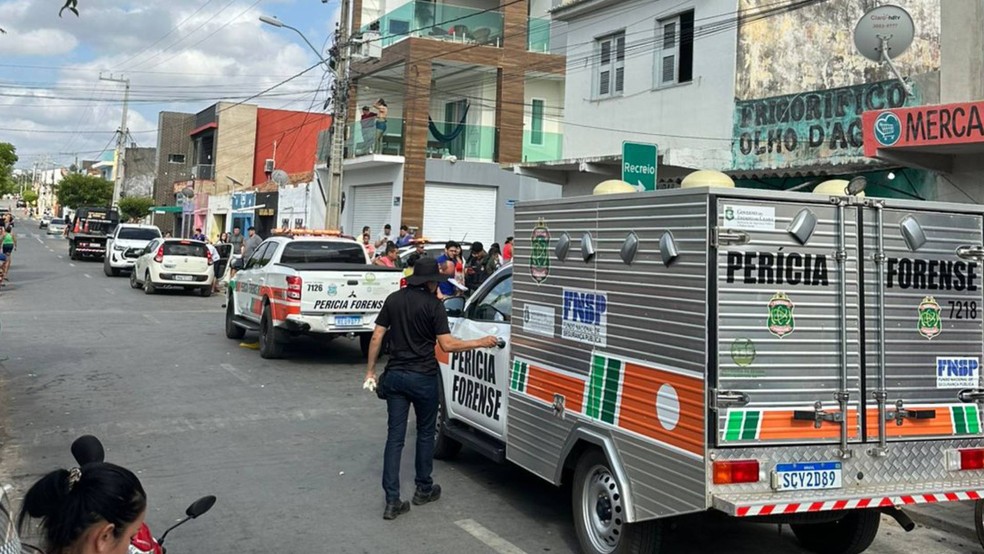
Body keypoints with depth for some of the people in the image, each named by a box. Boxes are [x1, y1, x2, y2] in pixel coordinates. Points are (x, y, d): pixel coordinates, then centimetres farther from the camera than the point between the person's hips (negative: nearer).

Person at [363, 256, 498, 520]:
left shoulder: (393, 299, 6)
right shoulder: (433, 304, -9)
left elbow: (377, 336, 5)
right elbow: (447, 344, -14)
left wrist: (370, 370, 13)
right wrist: (481, 343, -6)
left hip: (395, 376, 4)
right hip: (423, 377, -4)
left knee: (395, 436, 3)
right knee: (425, 433, 15)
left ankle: (392, 501, -1)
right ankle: (424, 489, 27)